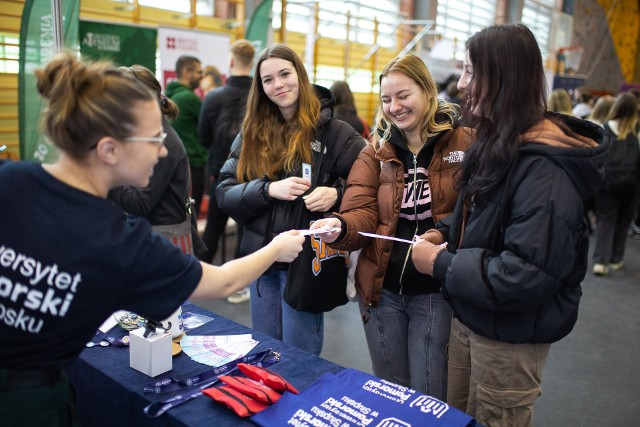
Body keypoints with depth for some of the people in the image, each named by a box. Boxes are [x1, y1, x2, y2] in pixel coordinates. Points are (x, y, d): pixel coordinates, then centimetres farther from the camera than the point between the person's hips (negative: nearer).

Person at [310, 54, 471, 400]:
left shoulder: (464, 144, -6)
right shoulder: (376, 151, 3)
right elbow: (363, 213, -8)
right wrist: (340, 226, -30)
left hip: (436, 293, -3)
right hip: (381, 289, 3)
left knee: (428, 398, 10)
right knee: (388, 392, 20)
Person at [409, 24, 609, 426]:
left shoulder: (544, 166, -27)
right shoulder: (498, 141, 4)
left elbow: (526, 276, -32)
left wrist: (440, 265, -22)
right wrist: (445, 232, -2)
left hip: (510, 337, -8)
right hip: (469, 316, 9)